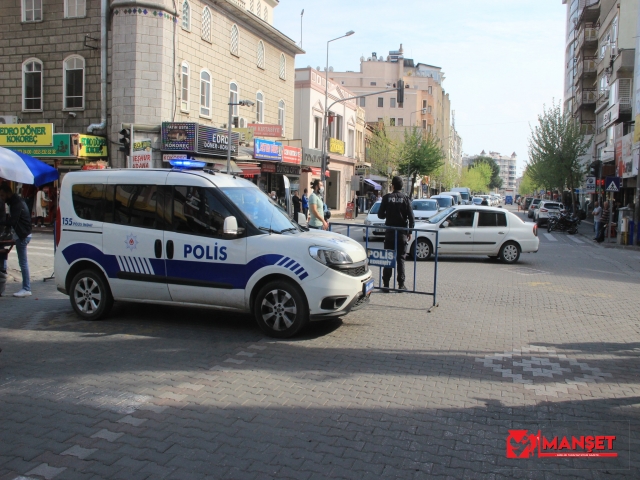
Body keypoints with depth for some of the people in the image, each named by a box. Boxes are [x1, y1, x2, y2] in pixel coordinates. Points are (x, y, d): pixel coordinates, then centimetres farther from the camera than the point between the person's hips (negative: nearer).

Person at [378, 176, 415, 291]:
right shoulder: (405, 199, -3)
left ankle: (386, 284, 2)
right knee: (400, 259, 6)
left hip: (390, 232, 0)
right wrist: (410, 231, 2)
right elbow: (411, 217, -7)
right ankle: (401, 284, 6)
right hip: (402, 233, 0)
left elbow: (380, 215, -2)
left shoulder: (387, 198, -3)